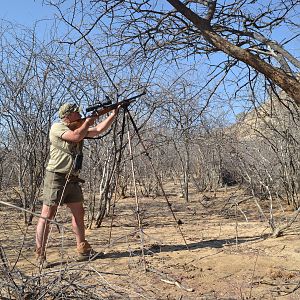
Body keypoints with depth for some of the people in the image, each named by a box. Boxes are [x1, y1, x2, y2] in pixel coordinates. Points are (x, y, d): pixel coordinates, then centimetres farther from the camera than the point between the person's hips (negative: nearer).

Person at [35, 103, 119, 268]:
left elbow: (99, 130, 15)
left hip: (72, 179, 9)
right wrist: (89, 120, -10)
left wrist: (113, 114, 11)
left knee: (79, 213, 11)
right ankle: (40, 256, 0)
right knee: (46, 217, -5)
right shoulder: (57, 127, -9)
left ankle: (83, 250, 21)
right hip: (56, 178, -8)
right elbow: (76, 136, -24)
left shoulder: (79, 128, 15)